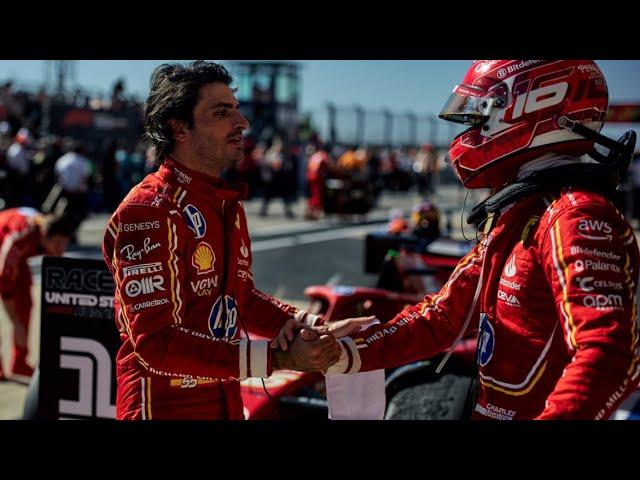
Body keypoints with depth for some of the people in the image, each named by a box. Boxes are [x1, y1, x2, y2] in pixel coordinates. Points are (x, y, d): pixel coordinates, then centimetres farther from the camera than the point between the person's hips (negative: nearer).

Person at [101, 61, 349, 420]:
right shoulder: (147, 211, -19)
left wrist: (298, 322, -6)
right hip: (165, 407, -8)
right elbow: (156, 343, -25)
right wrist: (277, 357, -27)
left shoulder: (229, 202, 9)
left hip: (226, 402, 8)